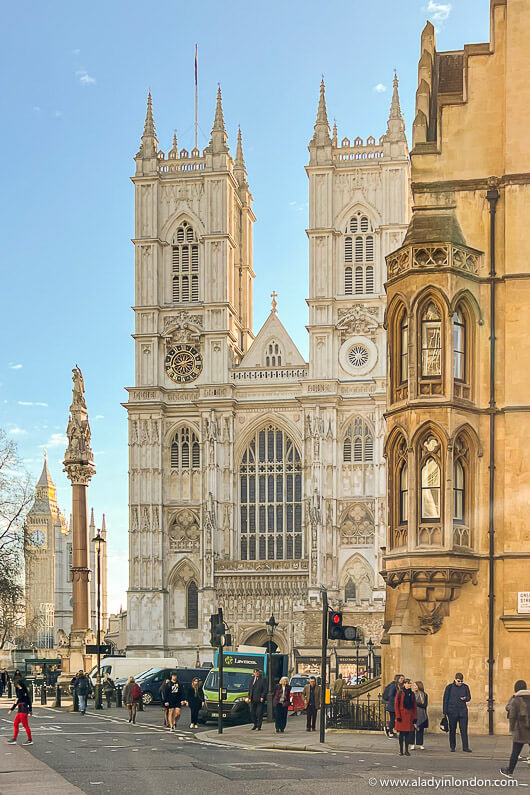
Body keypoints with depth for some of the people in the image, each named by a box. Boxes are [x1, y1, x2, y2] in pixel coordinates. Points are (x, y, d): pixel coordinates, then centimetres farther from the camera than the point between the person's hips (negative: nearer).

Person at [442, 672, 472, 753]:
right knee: (452, 730, 6)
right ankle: (452, 746, 17)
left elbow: (469, 697, 13)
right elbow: (445, 699, 3)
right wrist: (445, 712, -1)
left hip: (463, 711, 1)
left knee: (464, 729, -4)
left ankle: (465, 747, -1)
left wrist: (465, 698, -12)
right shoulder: (449, 687, 0)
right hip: (452, 711, -1)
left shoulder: (465, 687, 6)